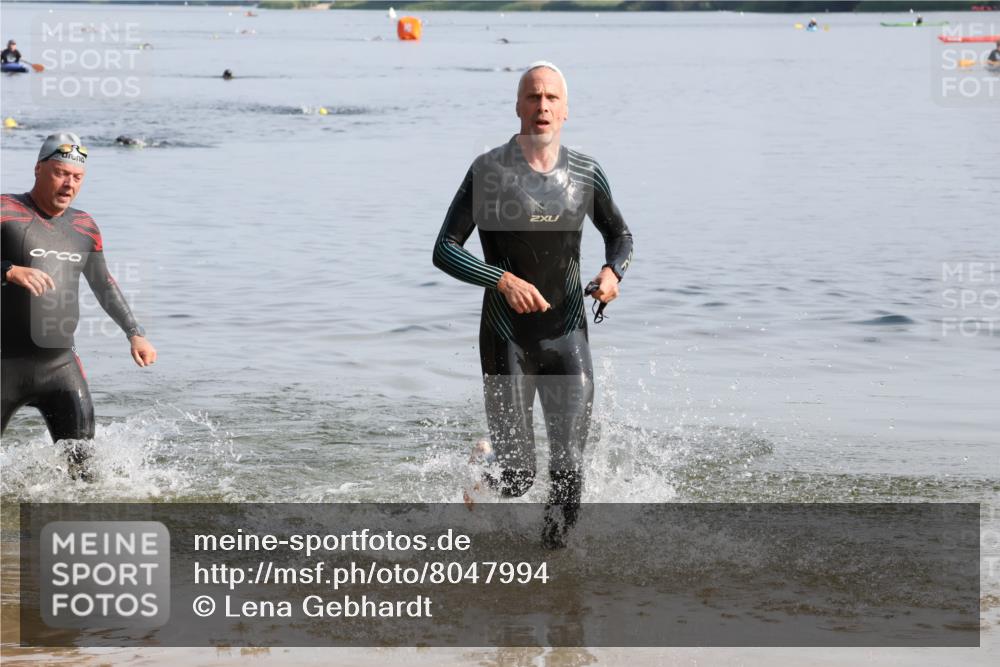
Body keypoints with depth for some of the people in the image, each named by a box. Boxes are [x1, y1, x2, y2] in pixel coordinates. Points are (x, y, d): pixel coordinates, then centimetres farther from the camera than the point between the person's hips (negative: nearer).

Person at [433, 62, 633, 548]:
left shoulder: (586, 174, 3)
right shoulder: (489, 171, -7)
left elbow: (620, 235, 20)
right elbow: (445, 251, -8)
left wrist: (613, 271, -3)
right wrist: (503, 279, -23)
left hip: (568, 339, 2)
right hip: (506, 340, -2)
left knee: (569, 468, -7)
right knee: (515, 477, -1)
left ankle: (555, 543, 21)